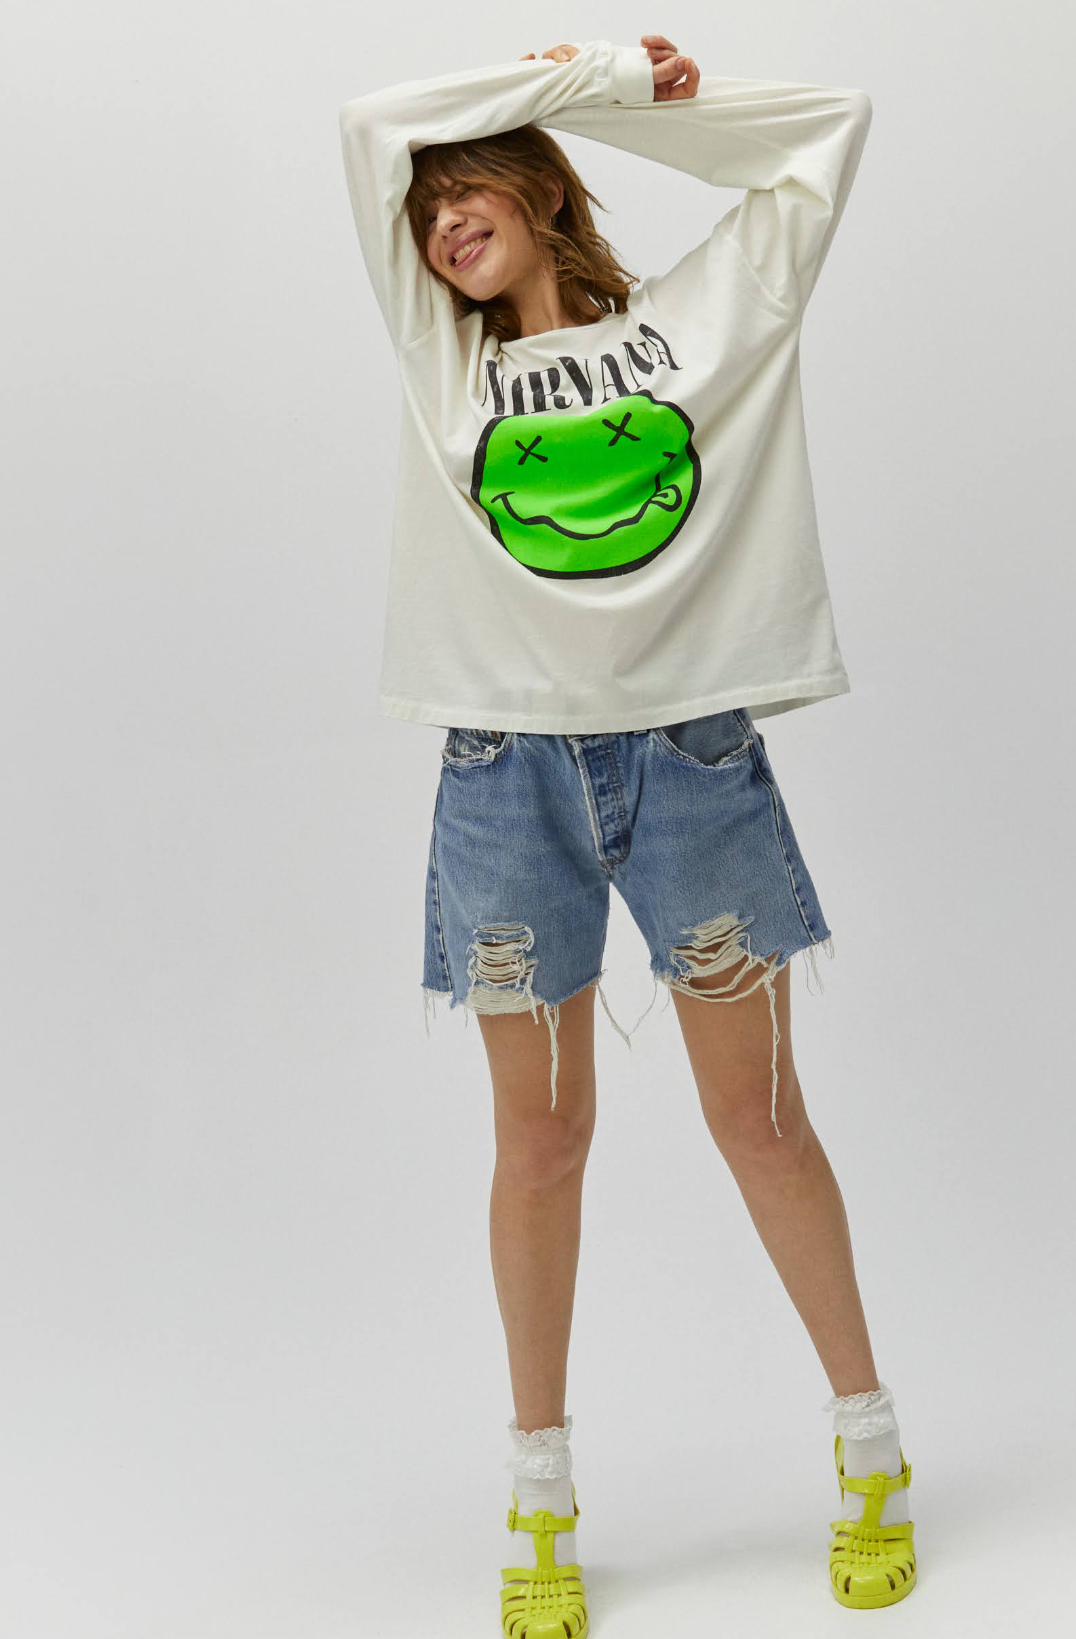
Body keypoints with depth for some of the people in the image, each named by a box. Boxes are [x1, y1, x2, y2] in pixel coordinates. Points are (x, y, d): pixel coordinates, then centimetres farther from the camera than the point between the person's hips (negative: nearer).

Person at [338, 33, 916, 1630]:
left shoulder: (707, 311, 10)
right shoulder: (441, 359, 13)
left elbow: (830, 121, 14)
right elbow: (373, 123, 10)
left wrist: (625, 101, 14)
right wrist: (585, 67, 10)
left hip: (692, 758, -1)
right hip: (508, 772, 1)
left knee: (758, 1115, 6)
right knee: (541, 1141, 6)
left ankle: (869, 1441, 22)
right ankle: (542, 1495, 18)